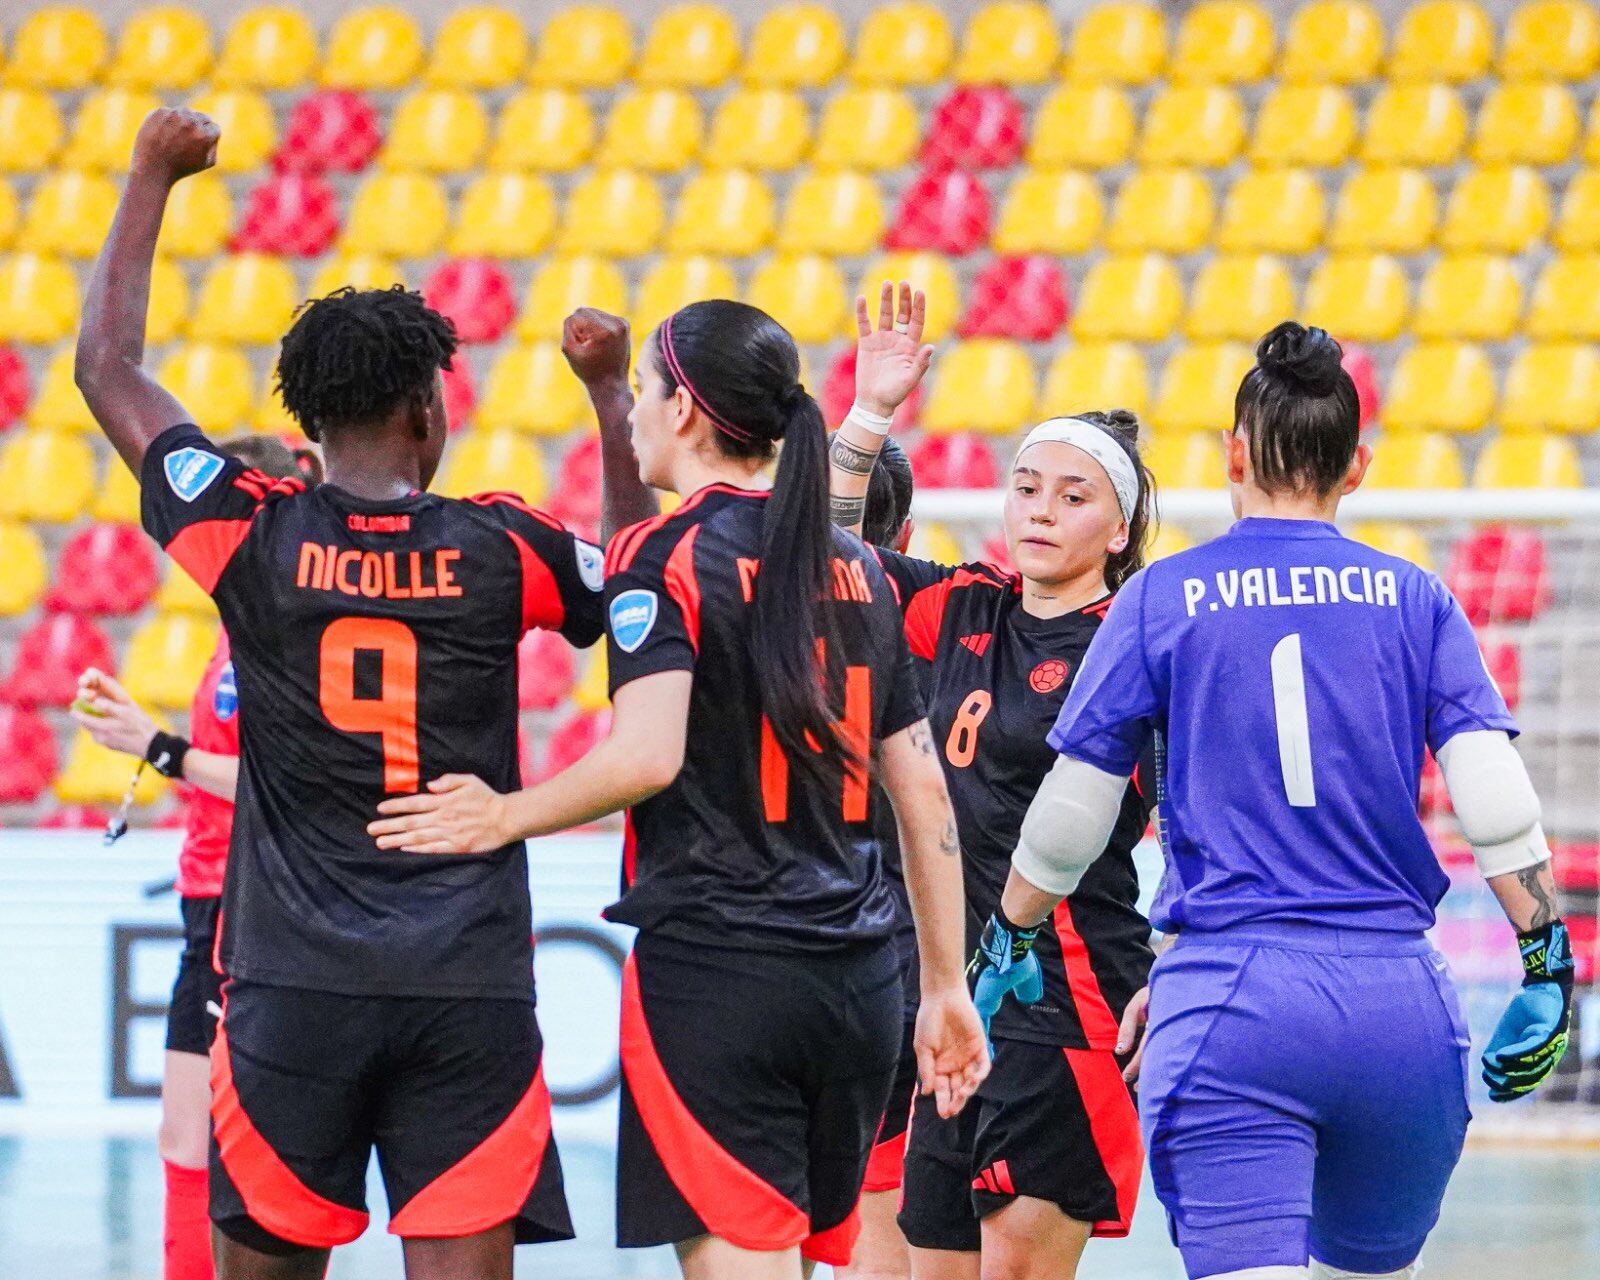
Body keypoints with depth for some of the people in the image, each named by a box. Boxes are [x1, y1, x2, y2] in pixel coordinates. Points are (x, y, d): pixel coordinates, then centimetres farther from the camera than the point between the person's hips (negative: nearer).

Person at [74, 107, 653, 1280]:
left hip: (294, 987, 0)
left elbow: (108, 369, 13)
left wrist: (151, 180, 22)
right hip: (470, 987, 0)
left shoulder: (256, 537, -1)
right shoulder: (497, 548, 0)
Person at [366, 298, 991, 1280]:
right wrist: (947, 989, 19)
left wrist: (506, 816, -6)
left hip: (712, 969, -6)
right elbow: (925, 792, 14)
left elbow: (646, 757, -21)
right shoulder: (857, 569, 13)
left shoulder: (662, 558, -7)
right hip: (856, 979, 6)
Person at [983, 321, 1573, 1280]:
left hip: (1230, 1001, -2)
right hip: (1398, 1002, 3)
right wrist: (1550, 966, 3)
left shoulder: (1164, 599, 3)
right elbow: (1498, 805, -3)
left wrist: (1007, 943, 21)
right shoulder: (1414, 600, 7)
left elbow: (1068, 820, 6)